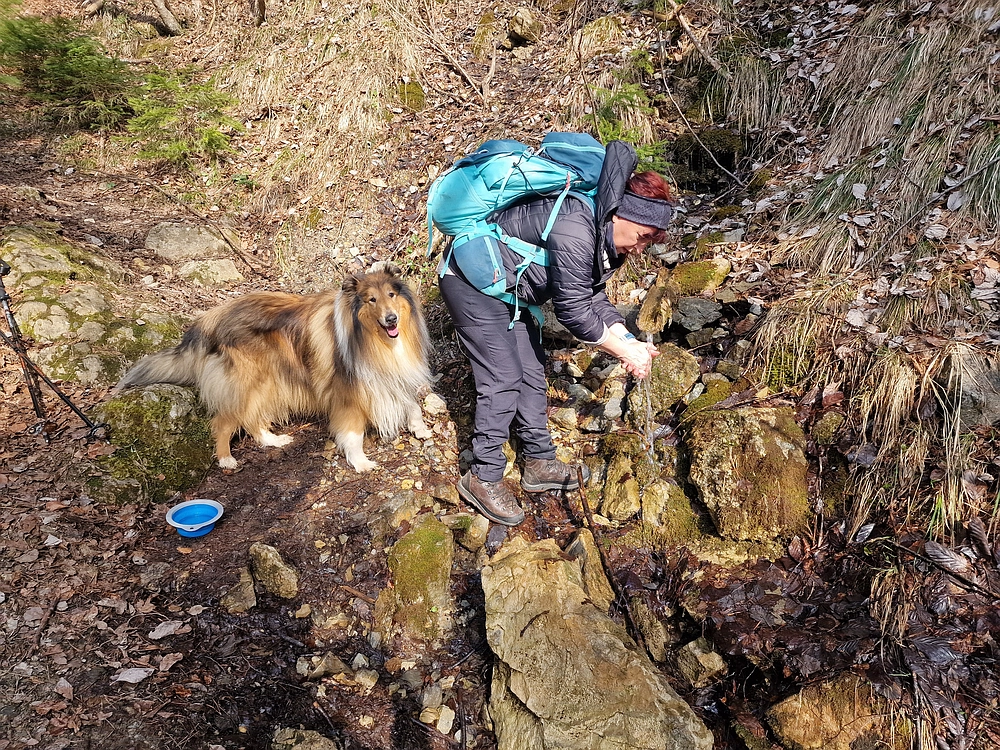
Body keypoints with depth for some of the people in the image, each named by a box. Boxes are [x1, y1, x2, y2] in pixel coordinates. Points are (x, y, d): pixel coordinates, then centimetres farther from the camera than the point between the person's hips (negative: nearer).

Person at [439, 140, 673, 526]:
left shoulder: (603, 237, 2)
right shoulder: (575, 230, -30)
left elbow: (594, 298, 3)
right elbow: (573, 310, -28)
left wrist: (629, 340, -10)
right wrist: (624, 351, -20)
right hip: (472, 281, -10)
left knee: (531, 371, 9)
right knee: (503, 378, -11)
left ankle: (540, 462, 19)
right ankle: (483, 478, 1)